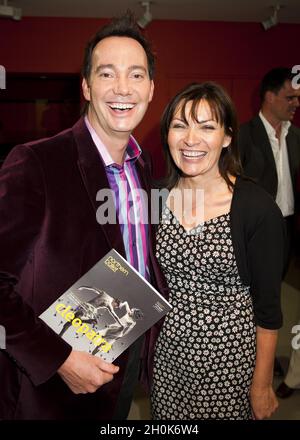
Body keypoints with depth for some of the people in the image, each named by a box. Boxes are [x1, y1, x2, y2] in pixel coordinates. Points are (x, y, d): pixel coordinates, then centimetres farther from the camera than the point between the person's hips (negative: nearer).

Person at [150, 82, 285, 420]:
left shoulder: (258, 208, -18)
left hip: (229, 354, -4)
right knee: (166, 419, 22)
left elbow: (267, 306, -11)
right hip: (168, 347, 4)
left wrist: (262, 385, -5)